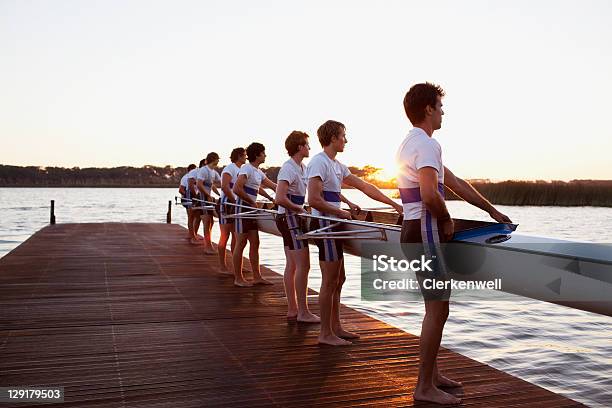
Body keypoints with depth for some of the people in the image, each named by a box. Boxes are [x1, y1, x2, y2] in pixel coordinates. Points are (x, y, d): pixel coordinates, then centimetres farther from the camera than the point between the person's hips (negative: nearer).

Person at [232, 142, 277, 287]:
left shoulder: (258, 172, 14)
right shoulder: (247, 169, -13)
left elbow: (273, 185, 25)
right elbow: (237, 189, -24)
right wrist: (252, 202, -16)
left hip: (251, 209, 9)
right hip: (242, 208, -9)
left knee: (255, 243, 9)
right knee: (241, 243, -2)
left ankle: (257, 277, 15)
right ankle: (238, 279, 6)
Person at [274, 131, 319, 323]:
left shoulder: (302, 168, 13)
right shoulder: (289, 169, -16)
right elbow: (280, 199, -26)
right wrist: (299, 208, -13)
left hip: (292, 219, 10)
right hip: (289, 219, -10)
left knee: (291, 266, 11)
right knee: (303, 266, -8)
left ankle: (292, 309, 18)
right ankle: (303, 312, -2)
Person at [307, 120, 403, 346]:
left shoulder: (337, 166, 16)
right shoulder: (319, 162, -13)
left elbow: (364, 186, 17)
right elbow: (314, 200, -22)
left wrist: (394, 204, 15)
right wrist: (341, 212, -11)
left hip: (333, 225, 10)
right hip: (324, 225, -10)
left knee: (338, 279, 14)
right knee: (330, 282, -4)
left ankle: (335, 327, 24)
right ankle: (325, 334, 5)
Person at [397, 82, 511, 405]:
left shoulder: (412, 143, 19)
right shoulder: (426, 144, -14)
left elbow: (456, 183, 20)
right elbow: (430, 195, -29)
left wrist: (492, 211, 21)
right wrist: (447, 221, -9)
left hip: (413, 232, 11)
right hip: (425, 233, -11)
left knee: (436, 307, 18)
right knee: (437, 310, -4)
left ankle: (431, 374, 29)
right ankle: (425, 388, 4)